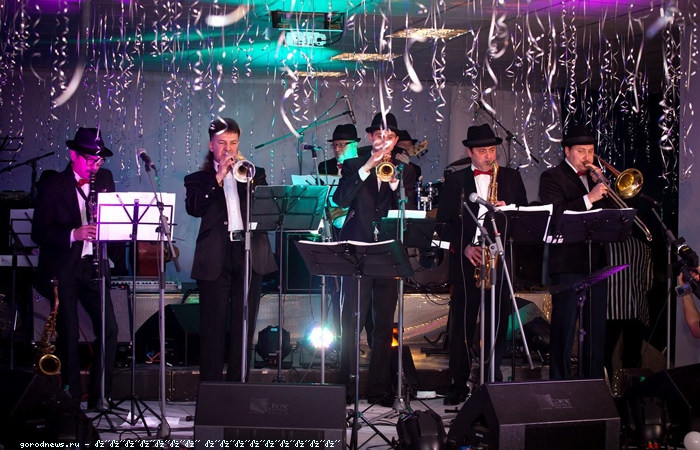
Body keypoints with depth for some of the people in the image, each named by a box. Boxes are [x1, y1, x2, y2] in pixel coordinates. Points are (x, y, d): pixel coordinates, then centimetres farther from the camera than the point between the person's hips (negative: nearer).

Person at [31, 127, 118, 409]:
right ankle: (71, 396, 13)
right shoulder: (51, 186, -5)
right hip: (62, 269, -4)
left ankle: (99, 394, 10)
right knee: (68, 333, -1)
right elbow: (39, 233, -9)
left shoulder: (105, 179, 7)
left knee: (109, 328, -3)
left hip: (93, 267, 4)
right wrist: (73, 234, -24)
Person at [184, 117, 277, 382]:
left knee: (244, 327, 5)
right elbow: (194, 208, -7)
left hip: (250, 255, 2)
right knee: (213, 328, -1)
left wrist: (248, 177, -9)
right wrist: (219, 178, -10)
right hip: (215, 259, -2)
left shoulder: (254, 173, 18)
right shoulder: (199, 179, 12)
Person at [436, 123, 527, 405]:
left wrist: (509, 211, -11)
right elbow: (444, 222, 4)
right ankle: (459, 384, 7)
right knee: (461, 324, -1)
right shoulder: (455, 180, 9)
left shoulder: (511, 177, 13)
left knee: (498, 322, 2)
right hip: (465, 259, -1)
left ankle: (494, 380, 12)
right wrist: (463, 247, -9)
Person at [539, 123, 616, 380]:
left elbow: (610, 211, 10)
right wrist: (589, 198, -23)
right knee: (564, 327, -2)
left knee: (596, 327, 11)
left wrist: (603, 185, -3)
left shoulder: (595, 176, 17)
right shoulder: (552, 177, -2)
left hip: (596, 262, 6)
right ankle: (560, 384, 4)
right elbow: (556, 214, -17)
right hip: (568, 263, -6)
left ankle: (595, 381, 20)